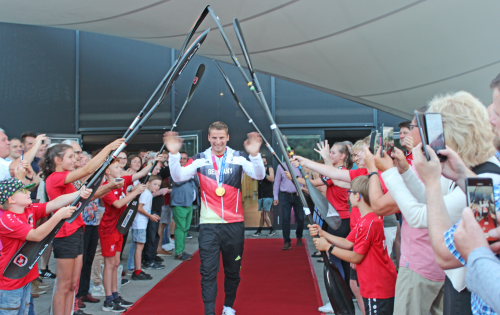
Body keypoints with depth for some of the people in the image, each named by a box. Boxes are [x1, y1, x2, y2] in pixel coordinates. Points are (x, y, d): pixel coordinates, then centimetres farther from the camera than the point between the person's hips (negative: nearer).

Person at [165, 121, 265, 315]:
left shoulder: (238, 158, -1)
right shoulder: (200, 160, 1)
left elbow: (259, 175, -14)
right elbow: (178, 177, -11)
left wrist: (255, 155, -33)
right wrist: (174, 154, -27)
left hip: (234, 223, 1)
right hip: (209, 224, -1)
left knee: (233, 269, 14)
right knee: (208, 271, -3)